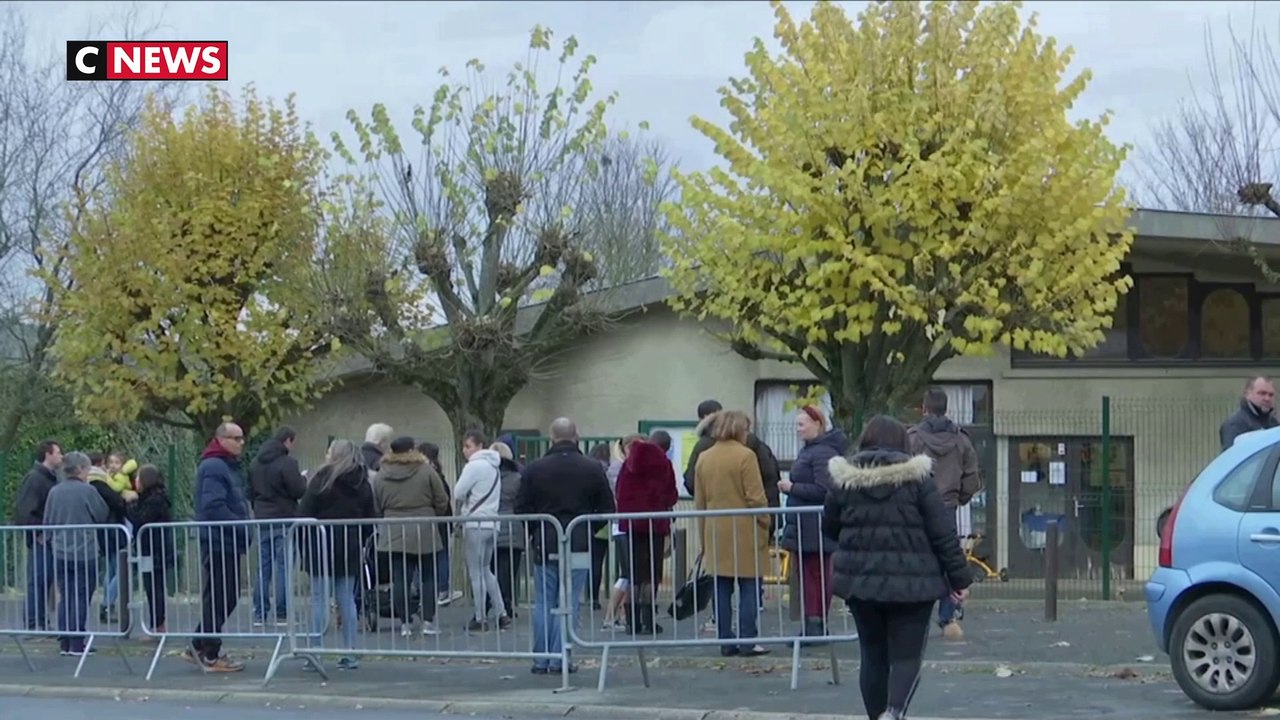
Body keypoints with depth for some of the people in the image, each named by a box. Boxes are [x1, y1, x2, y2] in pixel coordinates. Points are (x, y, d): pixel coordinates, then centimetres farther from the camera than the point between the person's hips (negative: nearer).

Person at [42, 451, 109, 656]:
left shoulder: (54, 492, 3)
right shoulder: (88, 491, -12)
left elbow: (47, 522, 10)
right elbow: (103, 516, -1)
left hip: (60, 553, 5)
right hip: (84, 553, -5)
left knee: (65, 597, 11)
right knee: (81, 598, 0)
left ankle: (65, 643, 11)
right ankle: (76, 643, -2)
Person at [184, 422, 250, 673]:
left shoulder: (228, 466, 19)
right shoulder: (213, 467, -14)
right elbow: (213, 507, -23)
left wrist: (245, 529, 10)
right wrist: (243, 528, -21)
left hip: (229, 542, 10)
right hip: (217, 542, -10)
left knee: (227, 597, 14)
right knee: (218, 598, -4)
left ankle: (198, 648, 22)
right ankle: (210, 655, 4)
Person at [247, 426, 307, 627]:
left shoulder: (256, 463, 10)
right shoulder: (287, 463, -13)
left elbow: (250, 491, 16)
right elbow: (298, 491, -14)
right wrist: (303, 480, 6)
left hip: (262, 520, 6)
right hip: (284, 520, -6)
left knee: (262, 567, 9)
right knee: (283, 567, -3)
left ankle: (259, 614, 7)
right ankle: (282, 614, -4)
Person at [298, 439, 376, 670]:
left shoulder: (323, 478, -8)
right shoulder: (362, 484, 9)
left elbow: (305, 513, -10)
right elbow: (370, 518, 11)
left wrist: (304, 542, -2)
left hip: (323, 546, -5)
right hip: (350, 548, 5)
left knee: (320, 599, -2)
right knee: (347, 599, 8)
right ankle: (350, 654, 8)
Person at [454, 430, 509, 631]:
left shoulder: (474, 466, -12)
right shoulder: (493, 466, 14)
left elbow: (458, 493, -13)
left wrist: (460, 508, 8)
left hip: (475, 524, -8)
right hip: (492, 522, 8)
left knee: (476, 573, -1)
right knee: (486, 570, 17)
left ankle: (480, 618, 3)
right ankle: (501, 614, 15)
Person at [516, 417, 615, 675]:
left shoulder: (534, 469, -3)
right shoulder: (593, 469, -3)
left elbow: (521, 509, -2)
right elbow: (607, 508, 1)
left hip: (544, 545, 1)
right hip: (579, 545, -1)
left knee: (543, 603, 9)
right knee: (569, 603, 3)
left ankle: (541, 660, 9)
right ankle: (559, 659, 1)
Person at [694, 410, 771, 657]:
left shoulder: (703, 458, 8)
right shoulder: (745, 456, -9)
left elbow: (699, 502, 11)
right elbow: (756, 498, -12)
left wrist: (703, 534, 17)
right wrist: (765, 526, -1)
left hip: (716, 534, 5)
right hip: (745, 532, -5)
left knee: (722, 590, 7)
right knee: (749, 589, -1)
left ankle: (726, 642, 8)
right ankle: (748, 642, -4)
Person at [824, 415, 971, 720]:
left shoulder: (844, 479, 1)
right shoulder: (917, 477, -6)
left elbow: (829, 526, 13)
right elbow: (943, 532, -5)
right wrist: (959, 577, 2)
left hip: (859, 581, 3)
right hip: (911, 582, -3)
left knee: (873, 654, 15)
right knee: (907, 655, 1)